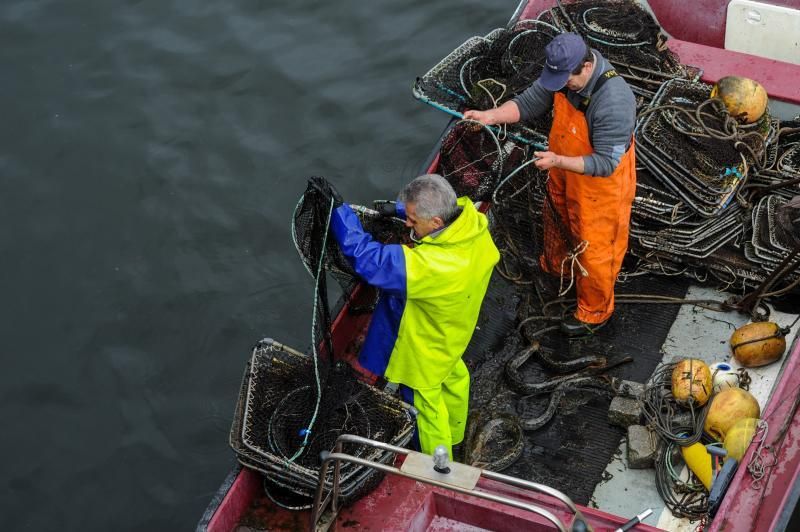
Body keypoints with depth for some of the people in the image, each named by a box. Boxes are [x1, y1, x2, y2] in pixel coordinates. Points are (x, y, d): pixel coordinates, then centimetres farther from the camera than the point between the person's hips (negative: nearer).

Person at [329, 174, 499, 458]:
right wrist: (394, 208, -16)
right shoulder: (473, 222, -26)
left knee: (426, 402, 20)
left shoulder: (427, 266, -48)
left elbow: (365, 256, -41)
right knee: (453, 377, 33)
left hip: (424, 346, -7)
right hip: (453, 330, 7)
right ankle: (455, 434, 62)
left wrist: (336, 208, -34)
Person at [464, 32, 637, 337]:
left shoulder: (614, 101, -41)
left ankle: (595, 312, 37)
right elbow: (529, 102, -7)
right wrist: (492, 116, -23)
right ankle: (557, 267, 65)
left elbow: (605, 163, -35)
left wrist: (558, 161, -44)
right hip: (565, 174, 8)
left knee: (593, 248, 12)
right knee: (558, 218, 33)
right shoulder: (563, 73, -19)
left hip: (600, 185, -8)